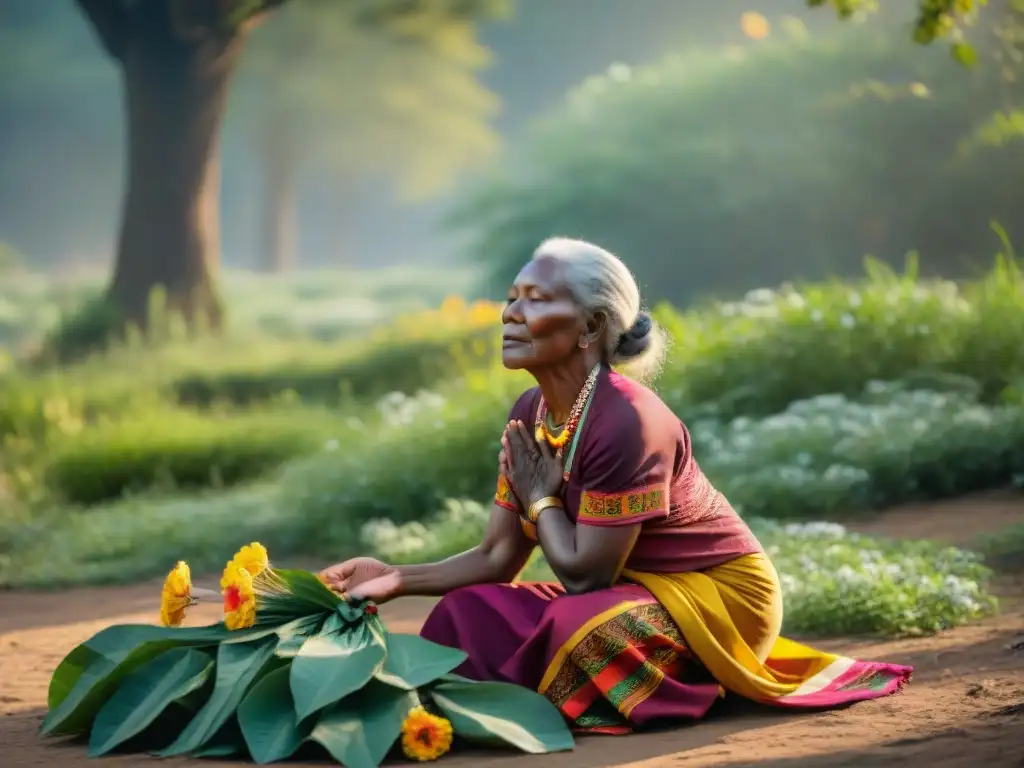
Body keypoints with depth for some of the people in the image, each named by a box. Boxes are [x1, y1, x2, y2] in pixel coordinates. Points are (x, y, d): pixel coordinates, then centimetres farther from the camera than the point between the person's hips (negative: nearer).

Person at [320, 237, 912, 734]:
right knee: (468, 611, -8)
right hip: (635, 592, 8)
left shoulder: (627, 423, -27)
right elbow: (498, 558, 1)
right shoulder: (530, 417, 0)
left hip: (717, 593, -7)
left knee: (581, 629, -34)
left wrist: (540, 496, -9)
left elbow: (583, 571, -24)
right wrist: (397, 579, -11)